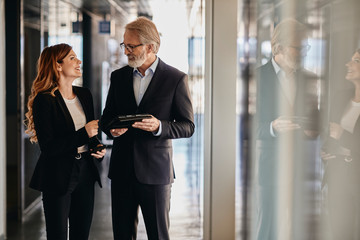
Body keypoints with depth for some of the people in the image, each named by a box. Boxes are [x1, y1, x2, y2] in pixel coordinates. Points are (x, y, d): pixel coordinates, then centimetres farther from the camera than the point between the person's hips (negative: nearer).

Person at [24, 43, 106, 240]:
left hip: (85, 172, 6)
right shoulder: (44, 100, -13)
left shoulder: (84, 95, 9)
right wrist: (83, 135, -22)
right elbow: (47, 146, -18)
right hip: (58, 177, -6)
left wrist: (98, 148, -1)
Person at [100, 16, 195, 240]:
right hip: (122, 170, 4)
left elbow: (188, 126, -2)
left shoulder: (176, 78, -4)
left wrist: (159, 127, -21)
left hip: (155, 171, -4)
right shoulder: (118, 76, 10)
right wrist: (112, 129, -8)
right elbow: (106, 118, 16)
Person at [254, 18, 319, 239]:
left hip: (302, 167, 4)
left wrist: (314, 130, -3)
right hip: (271, 169, -3)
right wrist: (272, 128, -22)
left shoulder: (310, 79, 13)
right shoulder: (257, 76, -1)